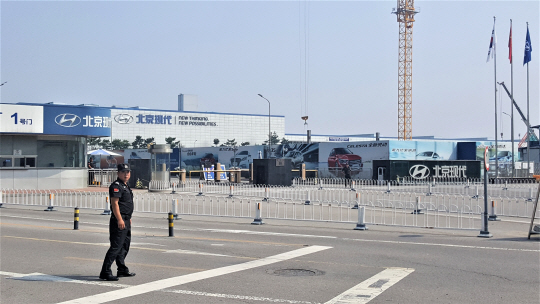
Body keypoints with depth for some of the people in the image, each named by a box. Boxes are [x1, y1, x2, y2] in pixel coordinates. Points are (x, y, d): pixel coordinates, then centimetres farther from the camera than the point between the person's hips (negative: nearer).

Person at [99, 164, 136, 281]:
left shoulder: (126, 186, 18)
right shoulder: (116, 186, -13)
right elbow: (114, 203, -20)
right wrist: (119, 219, -26)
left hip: (126, 221, 10)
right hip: (119, 220, -10)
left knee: (125, 246, 17)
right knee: (116, 247, -12)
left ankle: (122, 270, 28)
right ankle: (105, 272, -10)